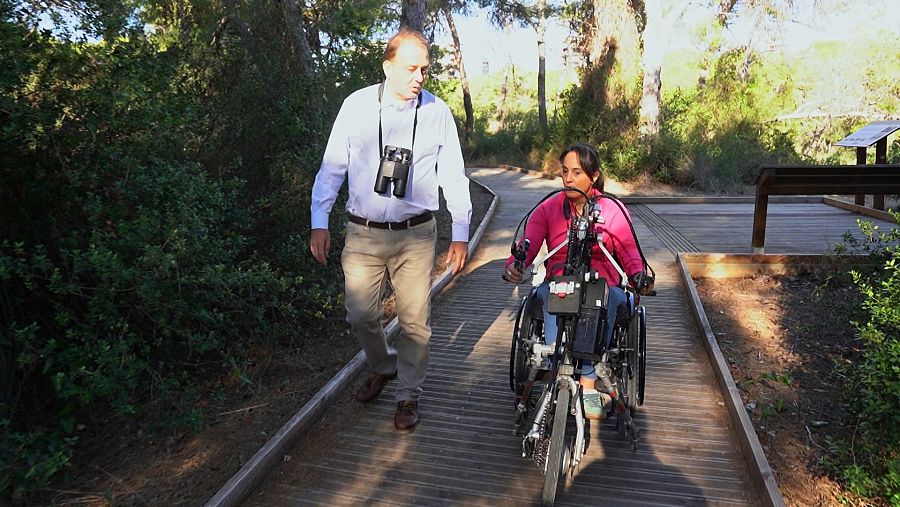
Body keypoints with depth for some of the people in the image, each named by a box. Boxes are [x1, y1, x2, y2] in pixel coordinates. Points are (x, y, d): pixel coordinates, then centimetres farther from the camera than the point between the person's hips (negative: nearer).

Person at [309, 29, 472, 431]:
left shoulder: (438, 112, -1)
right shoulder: (357, 105, -2)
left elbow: (453, 176, 4)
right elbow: (332, 167, 4)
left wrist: (460, 234, 2)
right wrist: (319, 222, 3)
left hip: (416, 235, 0)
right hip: (363, 233, 1)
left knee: (414, 320, 5)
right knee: (360, 315, 8)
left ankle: (408, 395, 25)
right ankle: (382, 367, 39)